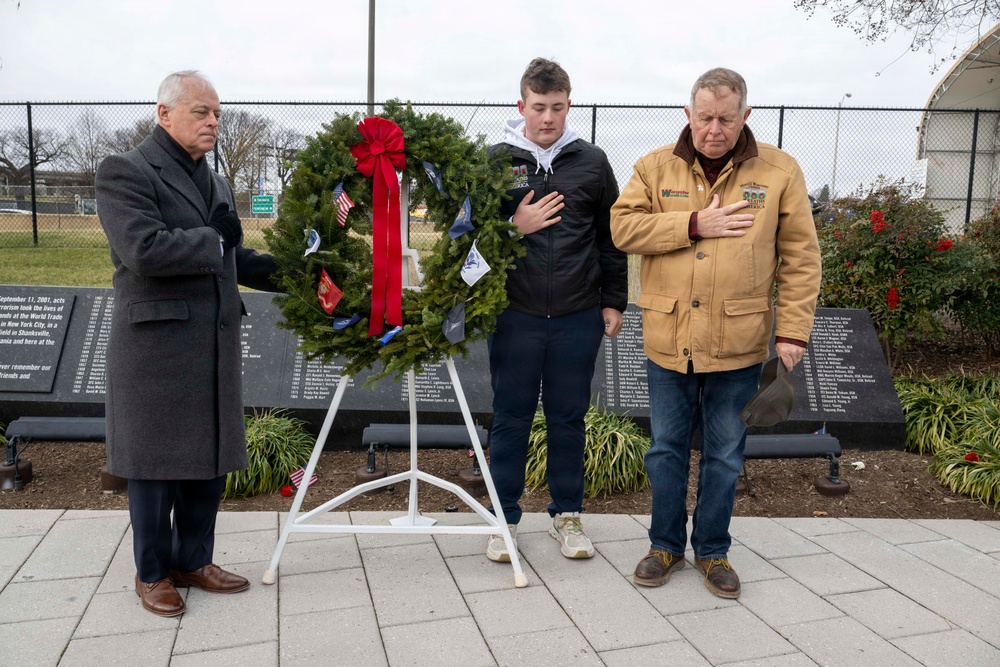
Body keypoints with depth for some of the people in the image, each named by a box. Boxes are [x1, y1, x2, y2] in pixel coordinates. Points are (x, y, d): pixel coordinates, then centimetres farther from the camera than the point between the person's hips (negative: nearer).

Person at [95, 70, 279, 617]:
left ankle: (194, 561, 29)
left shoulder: (215, 182, 16)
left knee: (210, 458, 13)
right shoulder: (124, 173, -7)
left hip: (214, 346, 7)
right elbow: (144, 249, -22)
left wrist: (286, 272, 4)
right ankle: (153, 573, 23)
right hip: (157, 344, -7)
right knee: (156, 462, 5)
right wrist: (214, 239, -12)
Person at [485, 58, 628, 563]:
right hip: (516, 313, -1)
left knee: (568, 417, 11)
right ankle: (505, 518, 23)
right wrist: (513, 227, -13)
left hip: (578, 316, 1)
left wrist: (614, 302, 8)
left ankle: (567, 514, 27)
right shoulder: (496, 161, 2)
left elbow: (612, 238, 10)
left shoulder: (592, 161, 6)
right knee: (511, 417, 7)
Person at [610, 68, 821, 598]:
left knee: (724, 455, 12)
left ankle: (713, 551, 31)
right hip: (668, 340, 1)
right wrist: (694, 225, -15)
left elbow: (801, 259, 0)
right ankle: (666, 545, 32)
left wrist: (793, 331, -7)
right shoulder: (656, 167, 4)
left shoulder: (779, 171, 1)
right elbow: (623, 227, -8)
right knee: (666, 449, 13)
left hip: (738, 345, -1)